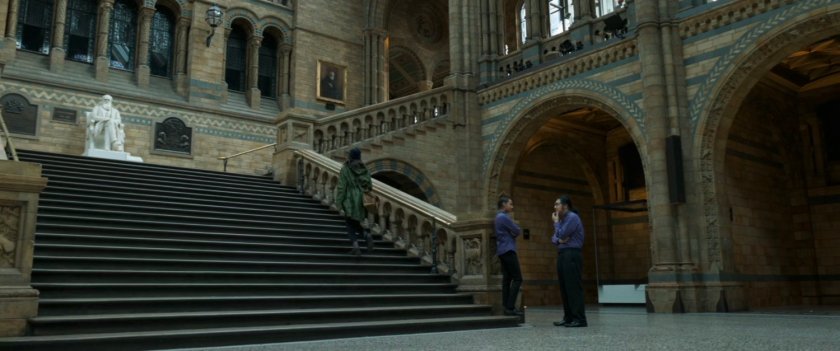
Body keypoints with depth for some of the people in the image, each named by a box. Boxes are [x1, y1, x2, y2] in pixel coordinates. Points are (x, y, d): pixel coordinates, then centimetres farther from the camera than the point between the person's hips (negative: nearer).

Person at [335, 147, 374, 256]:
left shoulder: (345, 169, -9)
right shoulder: (364, 169, 3)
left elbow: (341, 187, -12)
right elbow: (370, 186, 3)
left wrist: (339, 203, -6)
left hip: (350, 201, -4)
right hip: (362, 201, 4)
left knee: (351, 225, 8)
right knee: (355, 222, 20)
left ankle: (356, 246, -9)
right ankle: (366, 235, -7)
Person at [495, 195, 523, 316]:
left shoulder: (498, 217, 19)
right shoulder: (504, 217, -12)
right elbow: (518, 231, -11)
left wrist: (512, 234, 0)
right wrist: (514, 233, 9)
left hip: (502, 251, 10)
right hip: (508, 250, -10)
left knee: (507, 279, 7)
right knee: (517, 279, -10)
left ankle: (506, 306, 5)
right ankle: (510, 307, -14)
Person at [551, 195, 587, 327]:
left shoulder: (572, 217, -8)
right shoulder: (562, 220, 21)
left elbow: (561, 234, -16)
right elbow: (554, 238, 15)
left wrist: (556, 222, -1)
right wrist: (558, 240, -7)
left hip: (571, 255, -9)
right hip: (562, 255, 9)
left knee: (573, 287, -12)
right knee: (564, 287, 7)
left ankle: (579, 319, -12)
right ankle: (568, 317, 11)